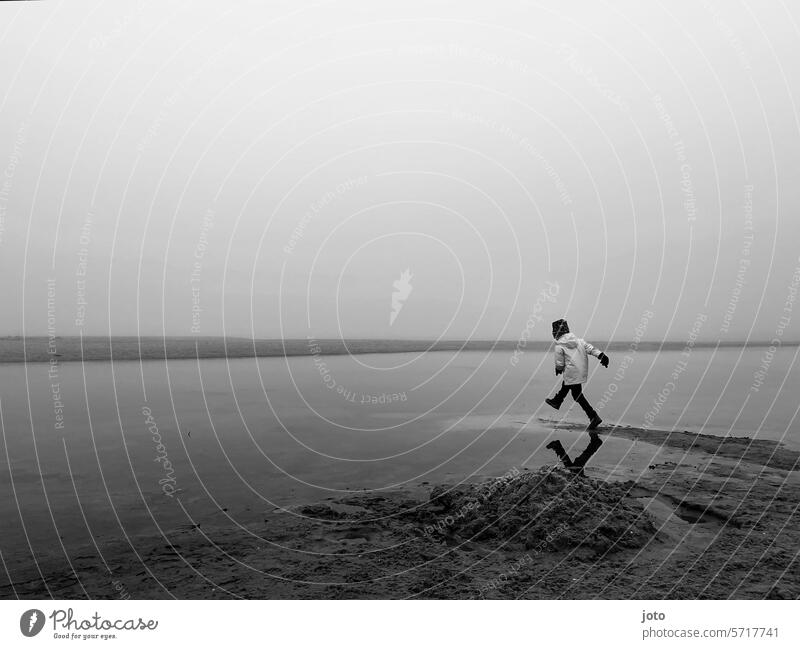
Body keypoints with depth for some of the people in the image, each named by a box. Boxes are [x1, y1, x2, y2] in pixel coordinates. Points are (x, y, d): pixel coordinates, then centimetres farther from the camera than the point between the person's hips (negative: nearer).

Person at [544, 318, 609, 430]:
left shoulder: (559, 346, -9)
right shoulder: (578, 340, 8)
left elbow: (559, 363, -6)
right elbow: (590, 347, -2)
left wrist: (558, 369, 14)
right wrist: (601, 355, -7)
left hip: (572, 373, -8)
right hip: (582, 370, 8)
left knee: (577, 395, -1)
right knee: (565, 385, 29)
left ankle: (594, 417, -6)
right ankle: (556, 401, 50)